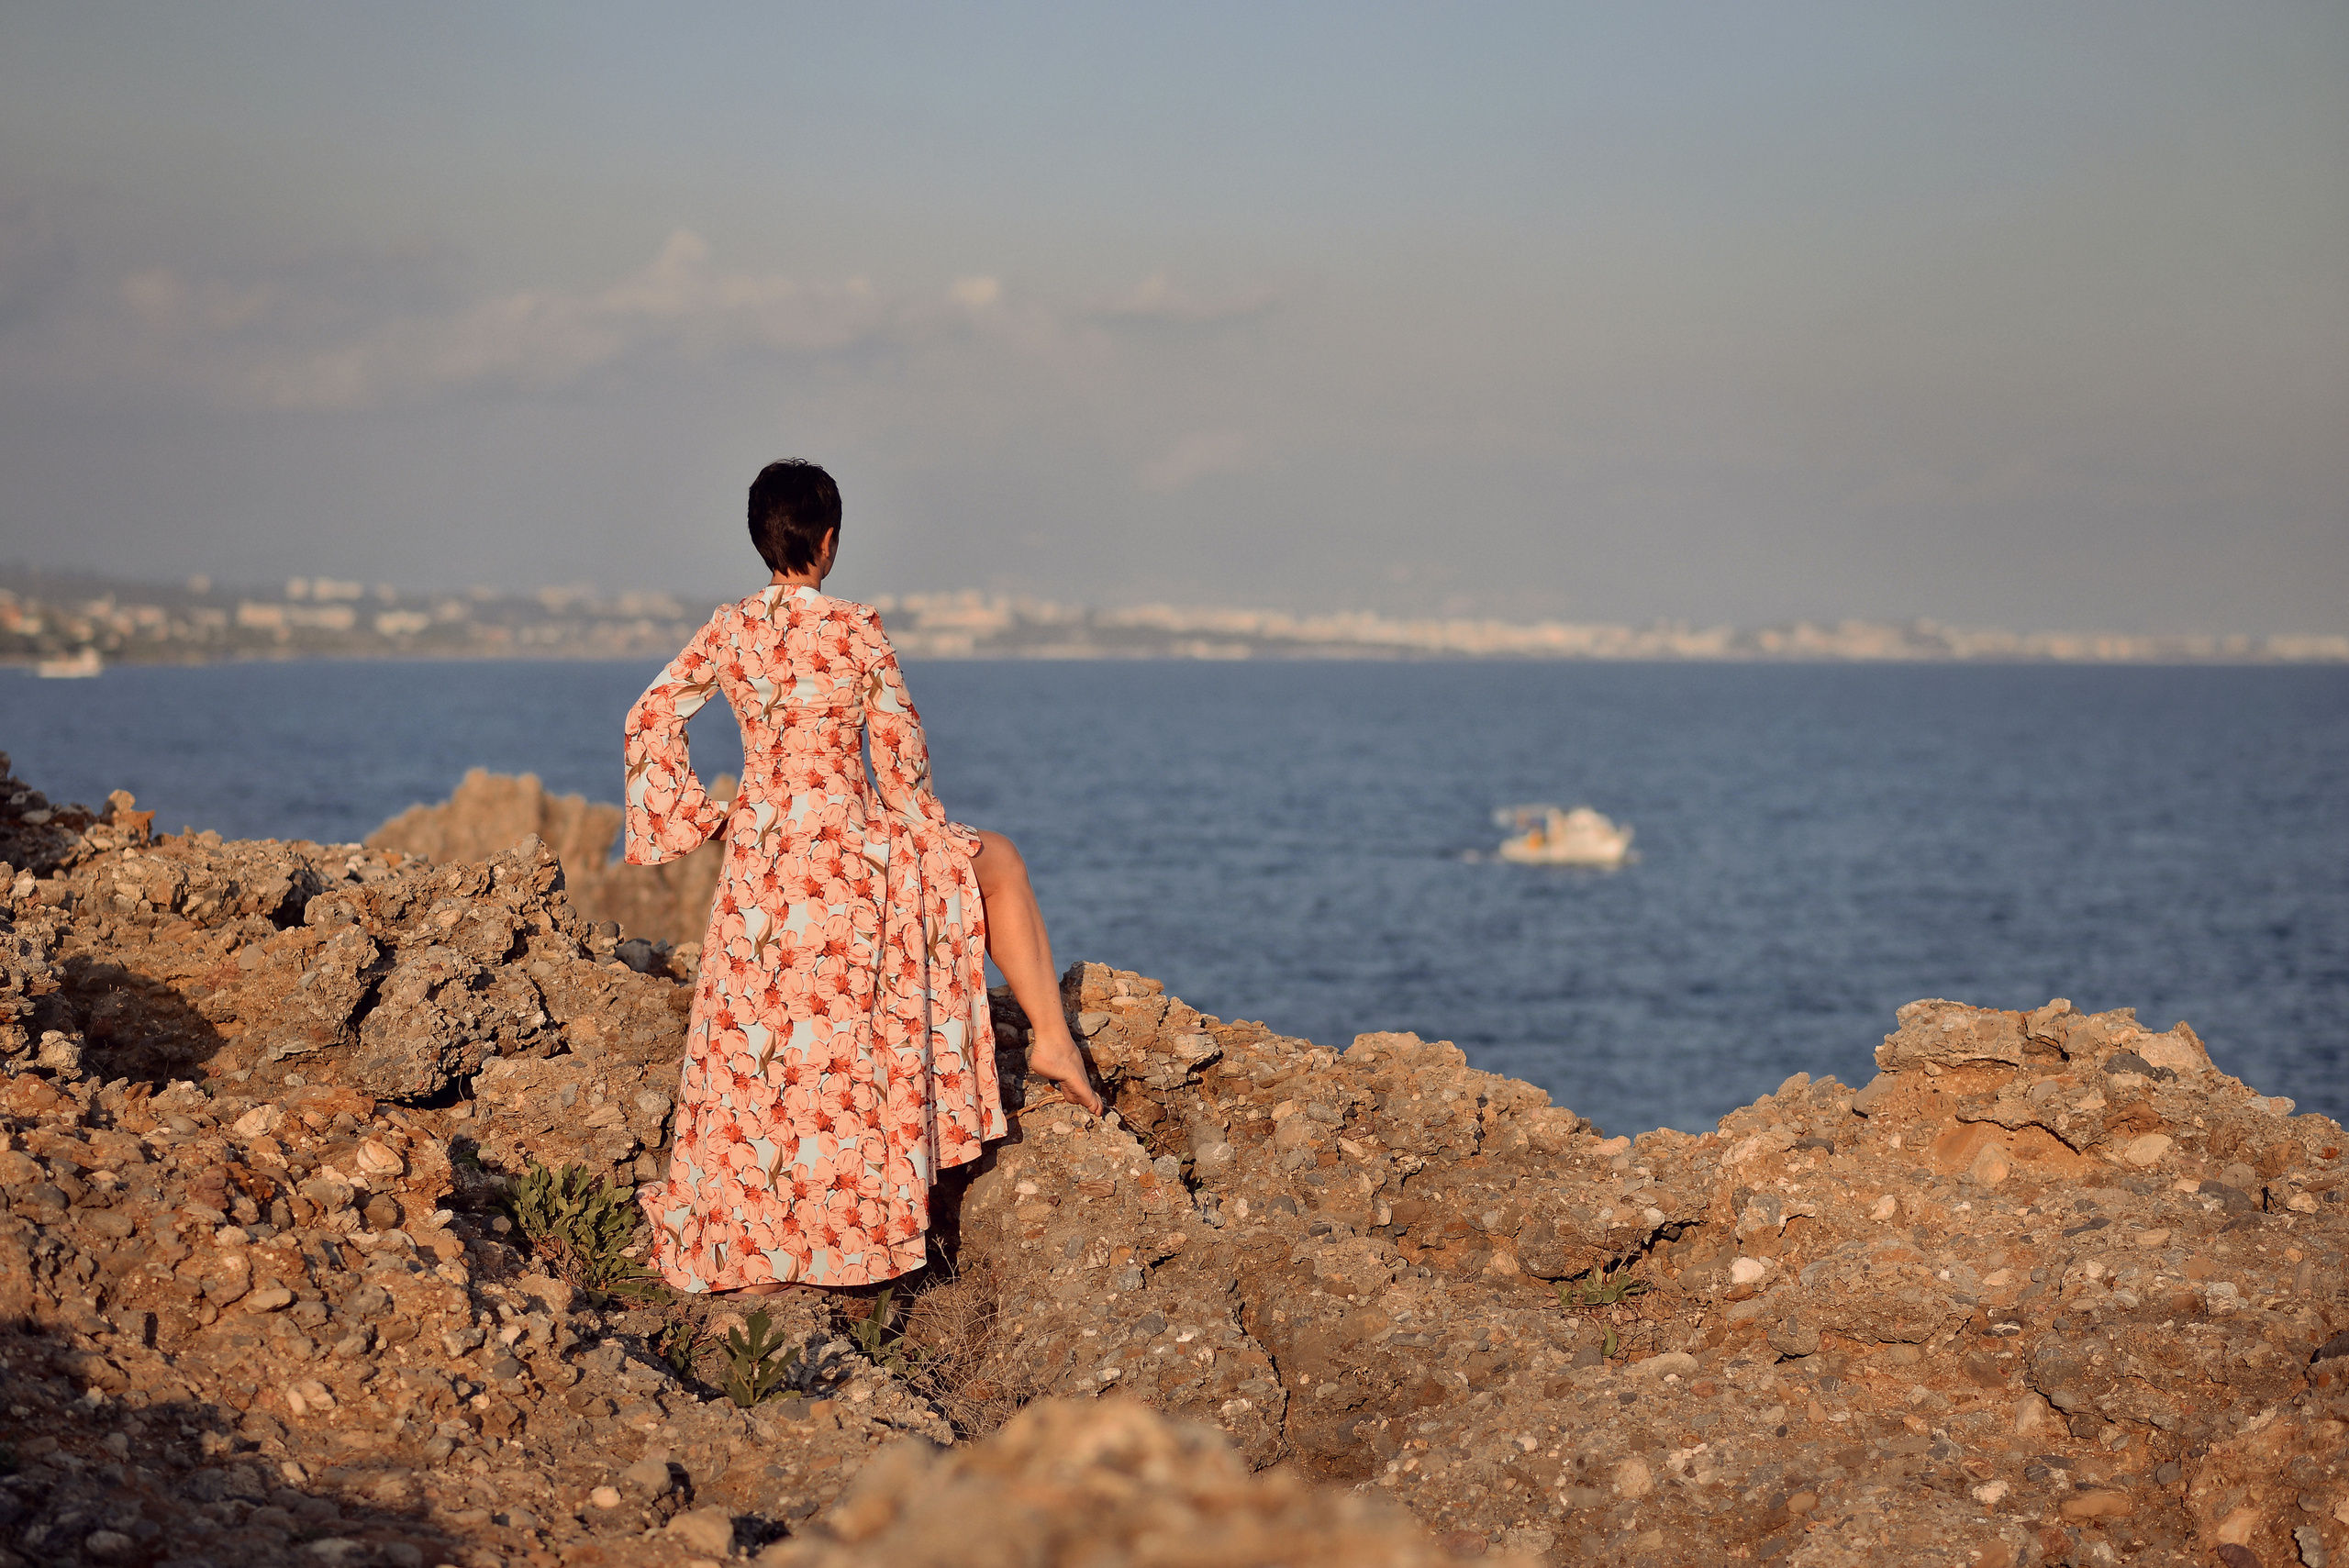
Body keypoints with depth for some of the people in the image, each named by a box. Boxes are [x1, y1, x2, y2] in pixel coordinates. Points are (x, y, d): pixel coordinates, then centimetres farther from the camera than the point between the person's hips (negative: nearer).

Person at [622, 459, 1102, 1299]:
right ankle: (1051, 1037, 22)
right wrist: (921, 841, 12)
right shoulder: (855, 631, -10)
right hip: (852, 846, -4)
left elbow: (652, 719, 1)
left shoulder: (728, 631, 1)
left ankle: (751, 1256, 16)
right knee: (997, 862, 22)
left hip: (759, 854, 4)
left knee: (760, 1048, 14)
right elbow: (900, 755, -4)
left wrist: (696, 816, 8)